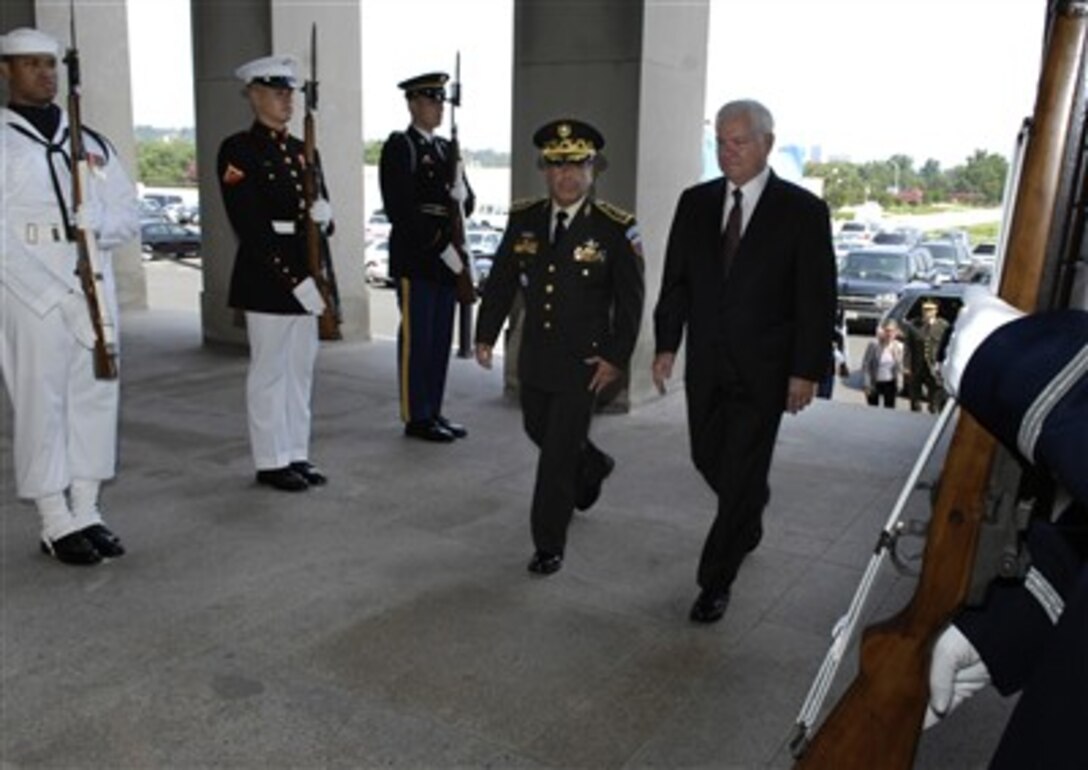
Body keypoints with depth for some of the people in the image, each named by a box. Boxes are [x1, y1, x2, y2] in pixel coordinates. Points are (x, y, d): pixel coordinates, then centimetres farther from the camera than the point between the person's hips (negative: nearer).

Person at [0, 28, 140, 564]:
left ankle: (87, 513, 16)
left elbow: (129, 215, 13)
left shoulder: (90, 142, 17)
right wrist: (54, 292, -15)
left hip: (94, 287, 5)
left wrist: (95, 224, -9)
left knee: (96, 398, 6)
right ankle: (56, 524, 6)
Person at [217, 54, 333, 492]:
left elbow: (322, 210, 16)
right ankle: (271, 462, 12)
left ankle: (297, 454, 23)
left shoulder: (303, 150, 15)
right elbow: (250, 226, -14)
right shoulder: (238, 150, -7)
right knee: (269, 371, 2)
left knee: (301, 368, 12)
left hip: (306, 276, 7)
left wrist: (324, 218, -9)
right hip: (266, 277, -7)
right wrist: (293, 279, -18)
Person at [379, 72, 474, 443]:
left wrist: (461, 194, -6)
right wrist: (441, 247, -16)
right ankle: (416, 417, 8)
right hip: (415, 260, -7)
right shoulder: (399, 147, -6)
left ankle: (433, 411, 20)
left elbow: (466, 204, 18)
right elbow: (401, 209, -14)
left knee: (441, 339, 10)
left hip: (446, 258, 7)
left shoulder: (446, 148, 18)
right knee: (416, 339, -1)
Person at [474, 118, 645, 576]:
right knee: (539, 431, 22)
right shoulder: (523, 219, 1)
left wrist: (617, 358, -12)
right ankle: (592, 467, 53)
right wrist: (486, 334, 3)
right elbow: (501, 281, 7)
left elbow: (630, 300, -8)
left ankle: (549, 546, 14)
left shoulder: (616, 228, -11)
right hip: (534, 357, 5)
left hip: (584, 362, -5)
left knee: (558, 454, -2)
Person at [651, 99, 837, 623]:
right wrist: (666, 344, 1)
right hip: (707, 364, 5)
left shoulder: (802, 210, -7)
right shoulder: (695, 203, 5)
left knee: (741, 476, -2)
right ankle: (749, 519, 47)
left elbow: (817, 299, -7)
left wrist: (807, 371, -11)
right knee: (708, 459, 16)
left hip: (764, 369, -4)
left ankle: (716, 582, 12)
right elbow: (676, 280, 8)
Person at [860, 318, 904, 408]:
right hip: (874, 383, -2)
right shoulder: (873, 344, -17)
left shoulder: (899, 347, -6)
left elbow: (900, 368, -2)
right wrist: (866, 385, -12)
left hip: (889, 384, 2)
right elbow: (865, 365, -12)